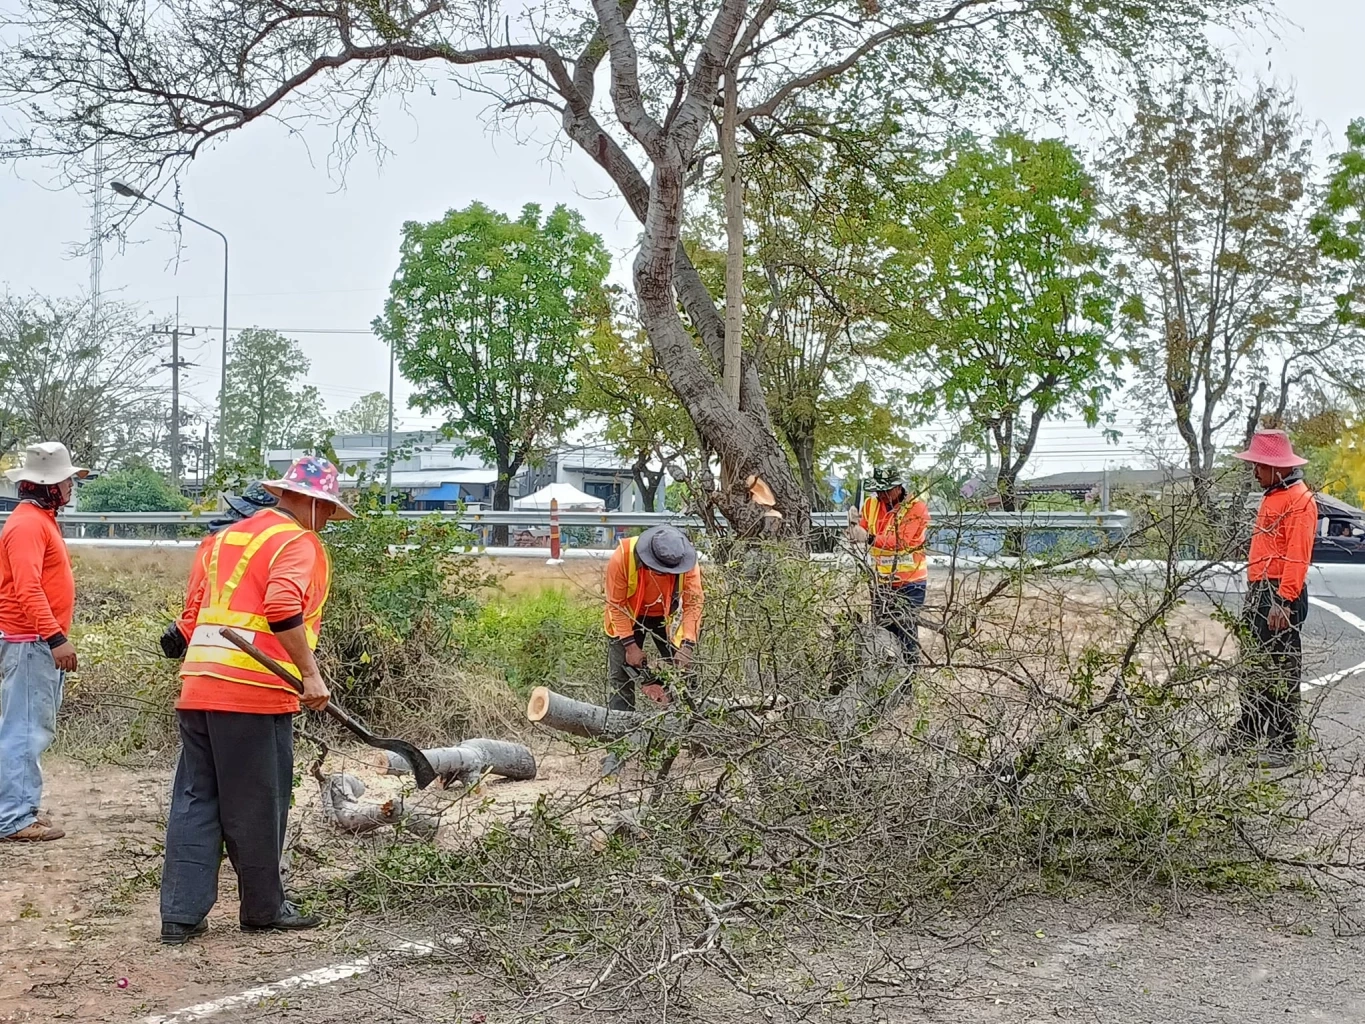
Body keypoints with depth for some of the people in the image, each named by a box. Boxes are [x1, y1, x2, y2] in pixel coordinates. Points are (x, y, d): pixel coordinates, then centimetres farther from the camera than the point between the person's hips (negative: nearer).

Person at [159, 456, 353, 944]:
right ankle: (264, 909, 17)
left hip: (197, 689, 7)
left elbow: (195, 611, 21)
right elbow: (282, 607, -22)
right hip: (254, 694, -7)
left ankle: (181, 913, 9)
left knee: (195, 800, 10)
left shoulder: (227, 537, 20)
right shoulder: (299, 544, -5)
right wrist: (310, 673, -20)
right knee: (257, 807, 5)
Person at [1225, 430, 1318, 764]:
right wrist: (1255, 593, 18)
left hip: (1281, 595, -10)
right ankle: (1248, 730, 26)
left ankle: (1283, 742, 1)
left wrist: (1283, 601, -25)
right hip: (1257, 592, 10)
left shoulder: (1300, 499, -12)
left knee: (1282, 670, -4)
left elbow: (1297, 557, -19)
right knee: (1252, 665, 16)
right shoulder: (1271, 497, 19)